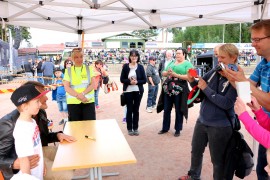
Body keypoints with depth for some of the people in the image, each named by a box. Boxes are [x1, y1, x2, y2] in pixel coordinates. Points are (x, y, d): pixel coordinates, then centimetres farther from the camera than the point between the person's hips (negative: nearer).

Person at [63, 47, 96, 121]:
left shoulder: (89, 69, 9)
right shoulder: (68, 71, 8)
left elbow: (93, 84, 0)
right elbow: (67, 87, -2)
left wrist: (83, 93, -17)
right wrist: (78, 95, -18)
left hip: (88, 101, 0)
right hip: (73, 102, 0)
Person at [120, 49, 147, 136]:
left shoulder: (140, 67, 3)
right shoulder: (125, 66, 1)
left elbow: (144, 80, 2)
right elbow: (122, 79, -1)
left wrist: (137, 82, -16)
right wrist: (129, 81, -17)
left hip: (138, 91, 1)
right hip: (128, 91, -1)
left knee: (136, 110, 8)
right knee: (129, 110, 5)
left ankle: (135, 128, 21)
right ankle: (129, 128, 18)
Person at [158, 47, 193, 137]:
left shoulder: (187, 64, -3)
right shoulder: (171, 63, 14)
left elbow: (188, 77, -16)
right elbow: (163, 73, 13)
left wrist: (175, 74, -20)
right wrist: (167, 72, -10)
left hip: (179, 90, -5)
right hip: (168, 89, 5)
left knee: (178, 111, 7)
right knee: (166, 109, 12)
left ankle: (178, 130, 20)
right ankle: (165, 128, 25)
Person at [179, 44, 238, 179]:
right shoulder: (213, 72, -1)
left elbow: (226, 104, -25)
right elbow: (199, 88, 10)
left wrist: (206, 88, -21)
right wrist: (192, 80, -11)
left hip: (220, 126, -6)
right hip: (202, 121, 7)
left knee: (217, 159, 12)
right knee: (196, 151, 24)